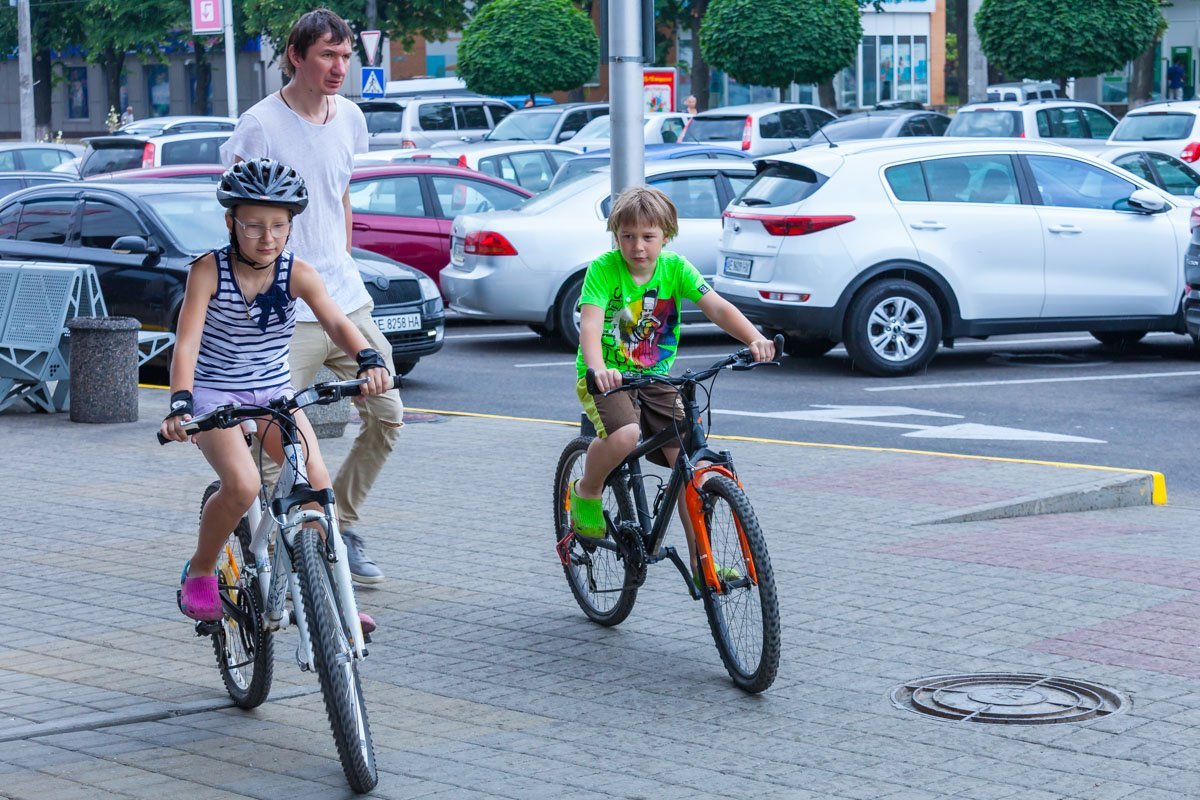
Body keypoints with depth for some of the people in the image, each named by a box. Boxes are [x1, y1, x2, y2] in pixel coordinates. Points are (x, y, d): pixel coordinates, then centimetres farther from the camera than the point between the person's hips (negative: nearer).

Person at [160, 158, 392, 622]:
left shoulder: (297, 274, -8)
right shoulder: (209, 271, -14)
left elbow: (336, 323, -22)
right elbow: (186, 342, -22)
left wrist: (369, 360, -43)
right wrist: (179, 404, -38)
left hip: (274, 392, 3)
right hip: (215, 393, -3)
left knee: (316, 481, -17)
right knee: (242, 485, -27)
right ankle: (199, 571, 0)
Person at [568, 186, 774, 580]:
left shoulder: (675, 268, -5)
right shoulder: (603, 269, -14)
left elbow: (717, 307, -17)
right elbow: (590, 325, -28)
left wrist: (754, 339, -36)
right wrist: (597, 368, -49)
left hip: (655, 380, 4)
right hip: (606, 378, -4)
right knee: (625, 435, -34)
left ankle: (701, 561, 2)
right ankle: (585, 493, -3)